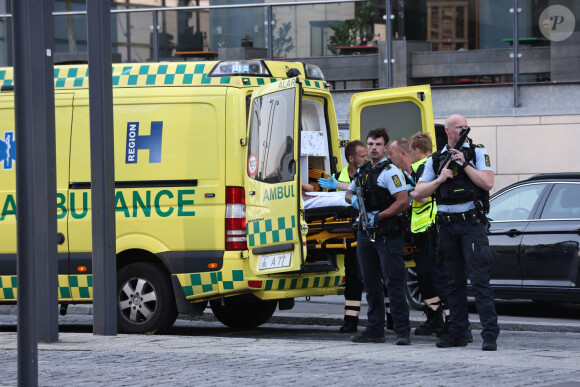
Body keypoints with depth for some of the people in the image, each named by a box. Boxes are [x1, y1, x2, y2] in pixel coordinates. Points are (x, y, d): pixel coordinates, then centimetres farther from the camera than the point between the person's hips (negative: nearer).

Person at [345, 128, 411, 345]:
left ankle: (402, 332, -7)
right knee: (371, 284, 10)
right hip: (365, 234, 8)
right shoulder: (362, 171, 15)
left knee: (393, 284, -9)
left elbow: (403, 202, -17)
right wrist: (353, 199, 5)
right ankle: (375, 331, 15)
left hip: (387, 234, -8)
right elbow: (349, 192, 29)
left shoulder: (390, 172, -8)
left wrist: (378, 217, -16)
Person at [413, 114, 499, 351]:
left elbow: (488, 183, -9)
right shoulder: (435, 160, 12)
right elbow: (418, 194, 9)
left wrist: (464, 164, -12)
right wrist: (440, 179, -6)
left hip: (472, 225, -4)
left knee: (479, 280, -11)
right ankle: (459, 333, 15)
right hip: (447, 227, 4)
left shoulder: (477, 153, 4)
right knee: (455, 282, 9)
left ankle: (490, 334, -14)